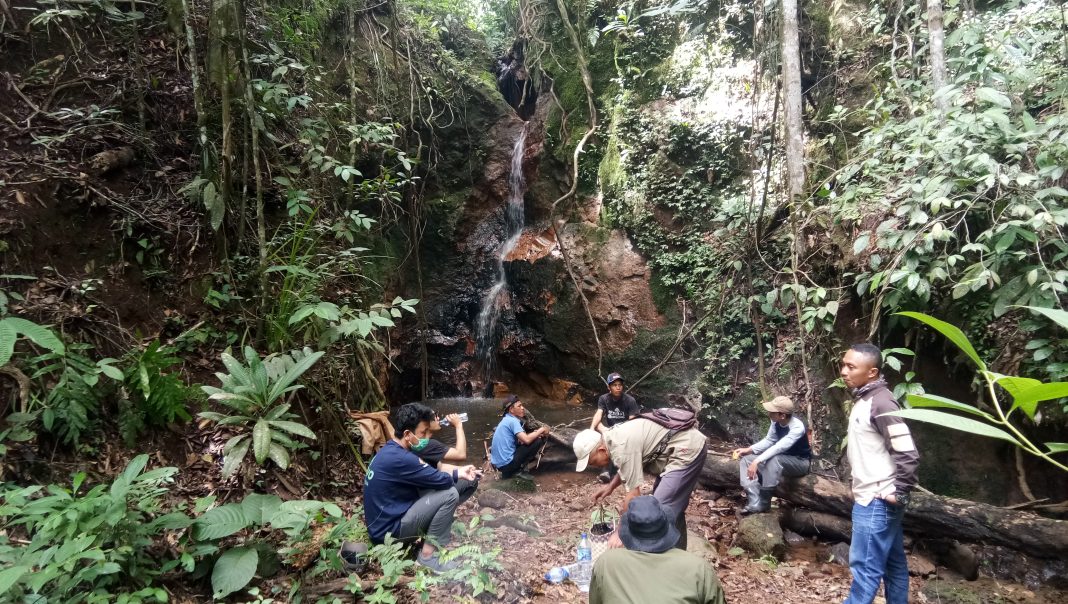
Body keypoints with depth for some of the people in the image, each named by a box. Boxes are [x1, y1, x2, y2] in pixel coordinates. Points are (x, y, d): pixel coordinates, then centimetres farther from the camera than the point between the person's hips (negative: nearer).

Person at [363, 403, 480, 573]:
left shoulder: (391, 450, 4)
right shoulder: (398, 458, -28)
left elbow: (431, 468, 12)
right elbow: (442, 479, -21)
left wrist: (459, 470, 0)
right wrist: (458, 474, 0)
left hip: (385, 519, 10)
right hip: (388, 529, -10)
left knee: (438, 487, 10)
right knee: (450, 494, -16)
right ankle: (428, 555, -6)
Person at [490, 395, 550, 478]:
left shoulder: (506, 420, 15)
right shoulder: (513, 421, -14)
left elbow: (521, 440, 18)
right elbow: (527, 440, -24)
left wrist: (536, 433, 3)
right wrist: (541, 430, -9)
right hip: (506, 463, -10)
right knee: (538, 440, -8)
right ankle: (518, 471, -2)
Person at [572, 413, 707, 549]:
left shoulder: (622, 448, -24)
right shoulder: (612, 439, 6)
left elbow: (633, 495, -19)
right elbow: (629, 468, 25)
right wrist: (611, 486, 13)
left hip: (688, 450, -11)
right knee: (673, 505, 21)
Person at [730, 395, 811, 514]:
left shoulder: (797, 427, -32)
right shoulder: (776, 422, -12)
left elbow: (779, 447, -43)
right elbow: (769, 440, 2)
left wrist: (757, 461, -51)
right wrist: (749, 449, -11)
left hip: (800, 462, -7)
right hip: (781, 460, 7)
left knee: (774, 459, -39)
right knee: (746, 460, -10)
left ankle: (764, 503, -26)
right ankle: (755, 503, -24)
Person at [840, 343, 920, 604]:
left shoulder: (880, 402, -19)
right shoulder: (864, 399, 10)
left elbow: (908, 454, -23)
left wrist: (899, 493, -17)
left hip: (878, 501, -9)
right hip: (870, 498, 9)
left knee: (865, 565, -2)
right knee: (893, 563, 17)